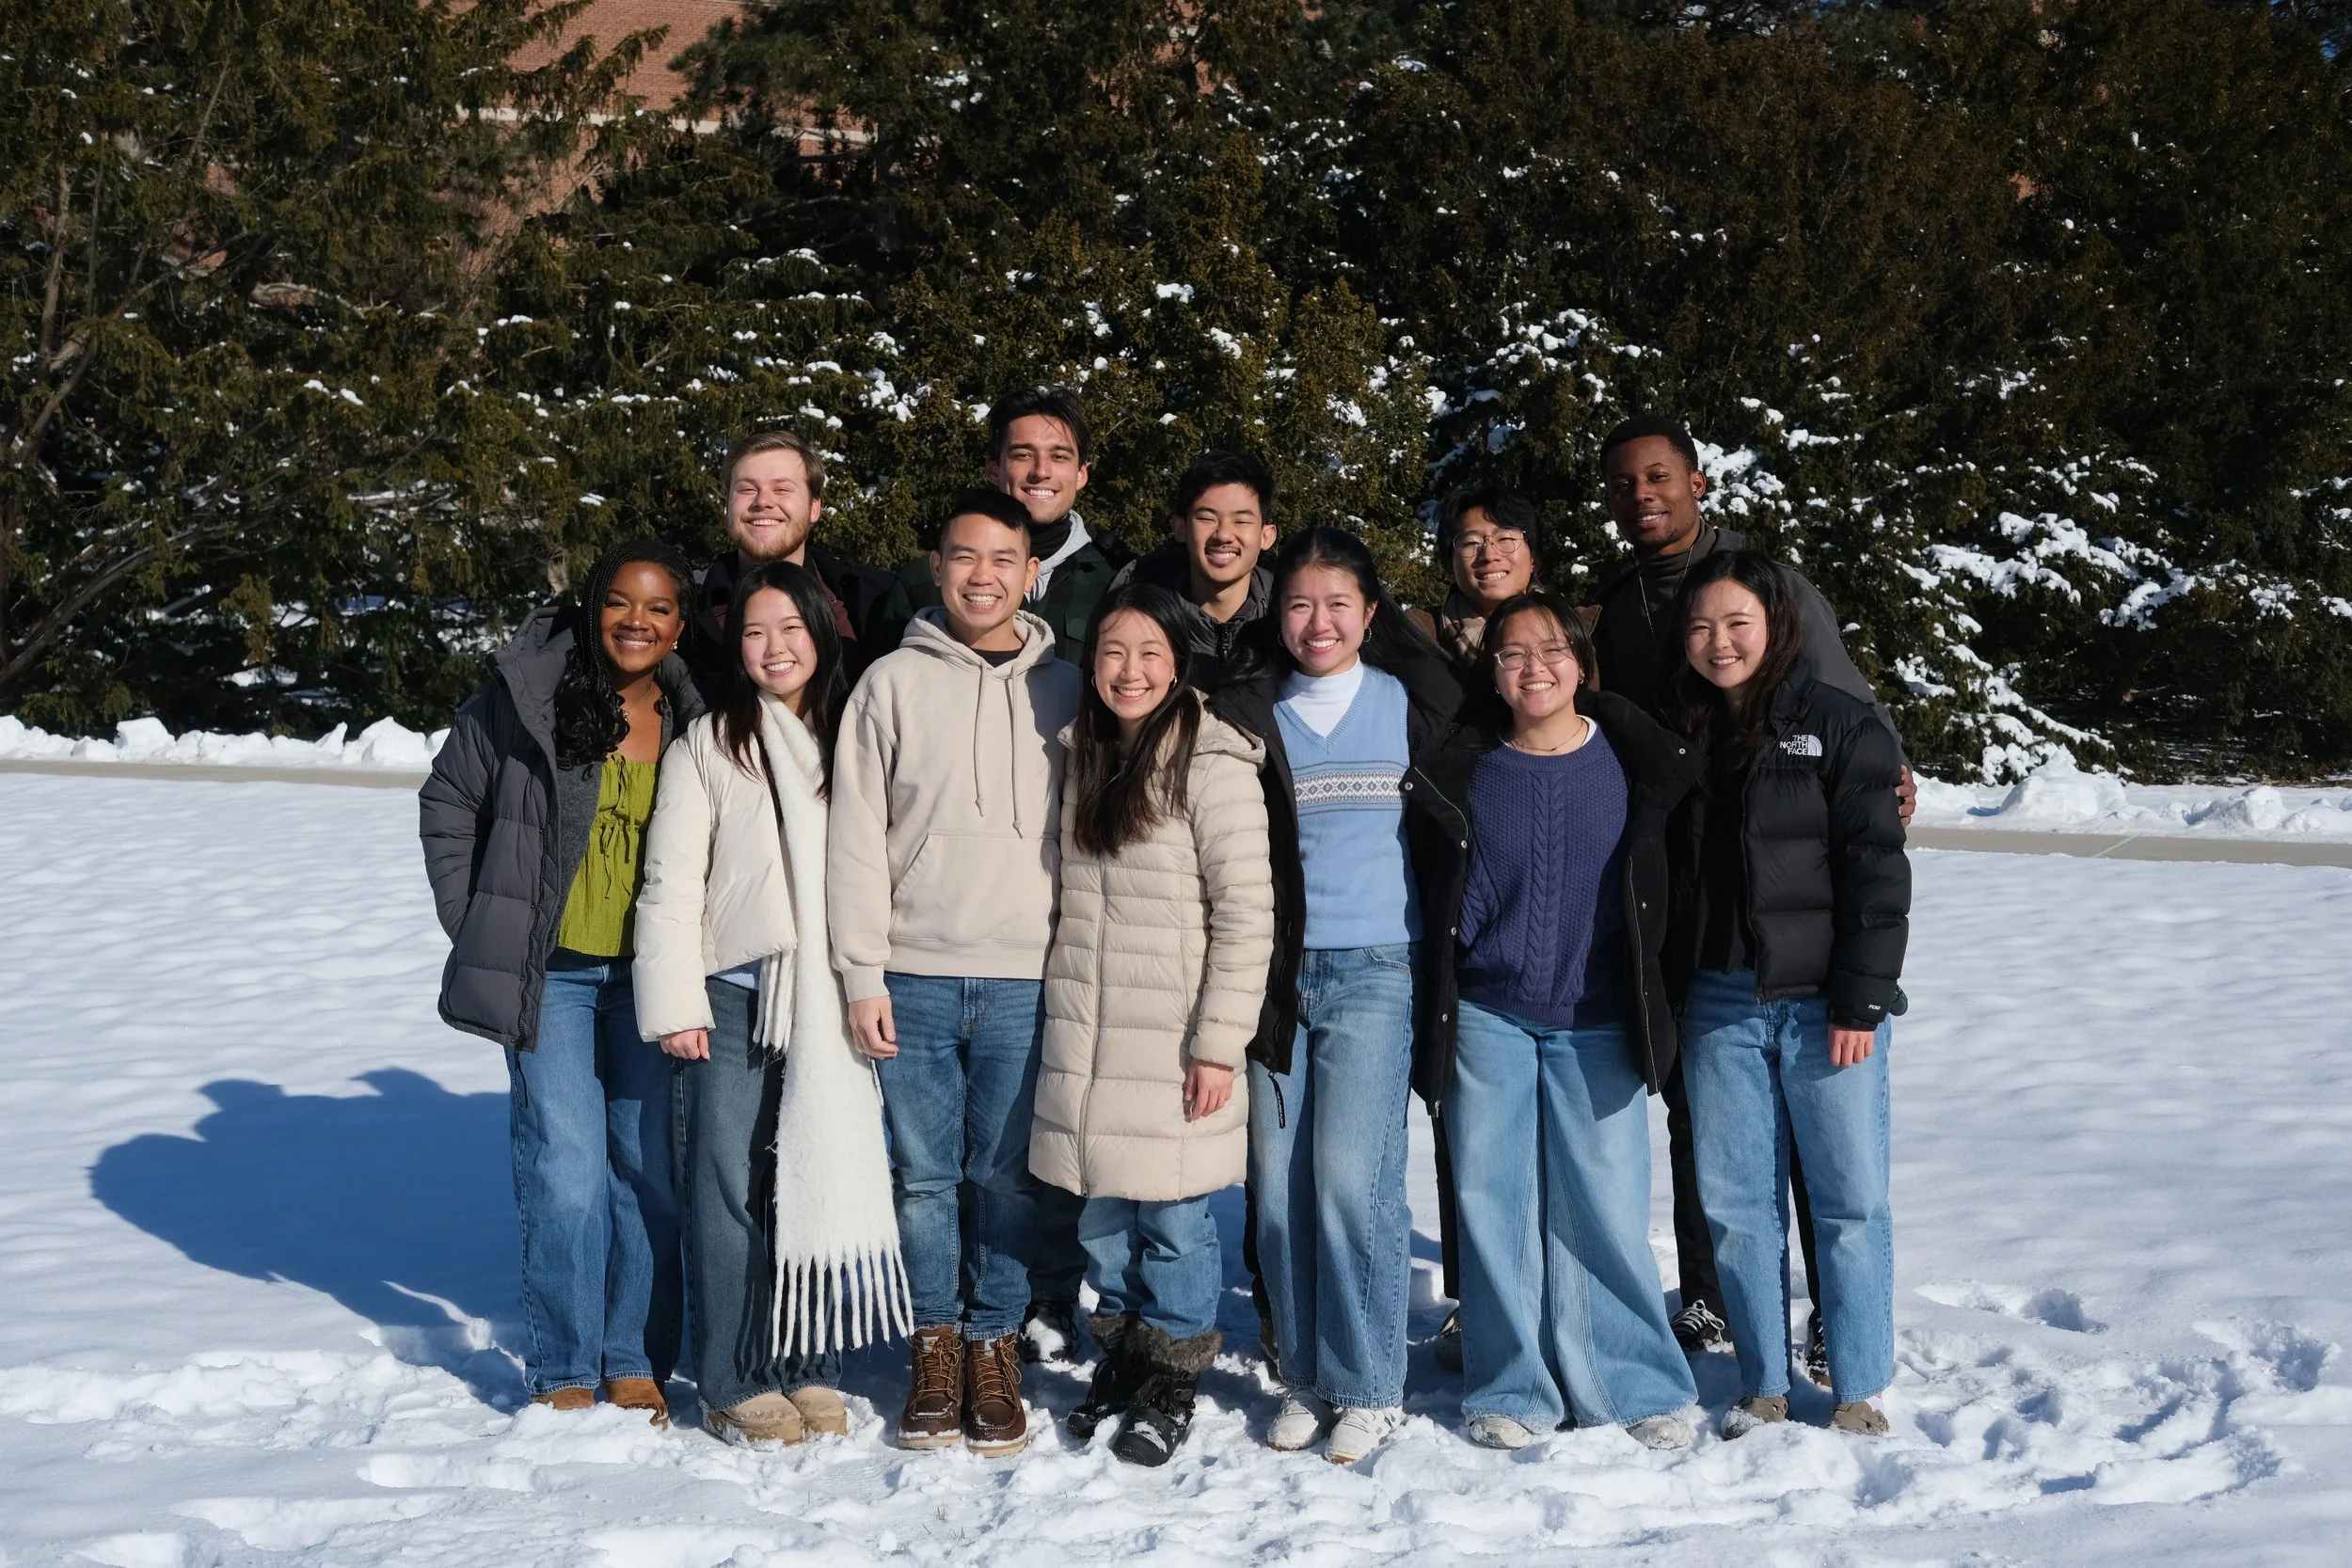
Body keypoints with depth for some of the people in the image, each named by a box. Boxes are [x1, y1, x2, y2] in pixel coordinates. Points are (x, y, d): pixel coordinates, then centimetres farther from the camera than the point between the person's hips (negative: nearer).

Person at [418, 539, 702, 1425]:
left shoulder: (694, 721, 1)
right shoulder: (525, 696, -6)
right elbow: (449, 803, 4)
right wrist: (476, 924, 0)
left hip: (650, 977, 2)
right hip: (550, 973, -2)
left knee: (653, 1167, 5)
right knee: (567, 1167, -5)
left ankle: (636, 1364, 19)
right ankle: (563, 1373, 8)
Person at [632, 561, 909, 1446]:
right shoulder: (708, 744, 2)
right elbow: (672, 881, -1)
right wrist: (675, 1004, -7)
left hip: (830, 1000, 2)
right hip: (735, 997, -2)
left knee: (825, 1180, 4)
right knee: (731, 1188, -1)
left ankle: (810, 1369, 17)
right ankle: (734, 1384, 8)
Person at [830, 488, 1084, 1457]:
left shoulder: (1063, 690, 8)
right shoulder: (892, 684, 4)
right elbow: (856, 838, 1)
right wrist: (862, 975, -5)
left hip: (1028, 982, 1)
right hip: (914, 978, 0)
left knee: (1007, 1176, 4)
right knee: (925, 1174, 5)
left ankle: (994, 1349, 17)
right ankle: (936, 1345, 18)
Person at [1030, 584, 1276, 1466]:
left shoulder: (1213, 765, -11)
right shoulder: (1082, 757, 10)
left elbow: (1247, 913, -13)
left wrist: (1219, 1043, -16)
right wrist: (1064, 1002, 14)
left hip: (1173, 1039, -6)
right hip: (1087, 1031, 6)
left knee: (1173, 1214, 2)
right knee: (1102, 1208, 12)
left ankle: (1172, 1384, 17)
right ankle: (1119, 1359, 28)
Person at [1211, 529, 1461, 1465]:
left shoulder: (1407, 704, 5)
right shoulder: (1247, 713, 7)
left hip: (1374, 968, -2)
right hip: (1276, 968, 2)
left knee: (1352, 1176, -9)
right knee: (1279, 1181, 3)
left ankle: (1369, 1386, 2)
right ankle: (1304, 1378, 15)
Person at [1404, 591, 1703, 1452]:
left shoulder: (1631, 761, 0)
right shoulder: (1460, 774, 2)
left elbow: (1657, 891, 11)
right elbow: (1438, 905, 8)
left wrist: (1642, 997, 10)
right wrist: (1433, 1018, 5)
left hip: (1597, 1025, -1)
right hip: (1488, 1019, 1)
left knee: (1606, 1209, 0)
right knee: (1495, 1204, 4)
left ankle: (1636, 1385, 15)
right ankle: (1513, 1389, 16)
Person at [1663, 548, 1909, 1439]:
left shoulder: (1838, 724, -3)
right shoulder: (1680, 737, 10)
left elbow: (1875, 869, -8)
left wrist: (1861, 999, -13)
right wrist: (1664, 999, 6)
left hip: (1824, 1003, -4)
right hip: (1720, 1006, 4)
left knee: (1851, 1200, 2)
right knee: (1734, 1205, 7)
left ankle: (1859, 1392, 14)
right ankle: (1763, 1387, 19)